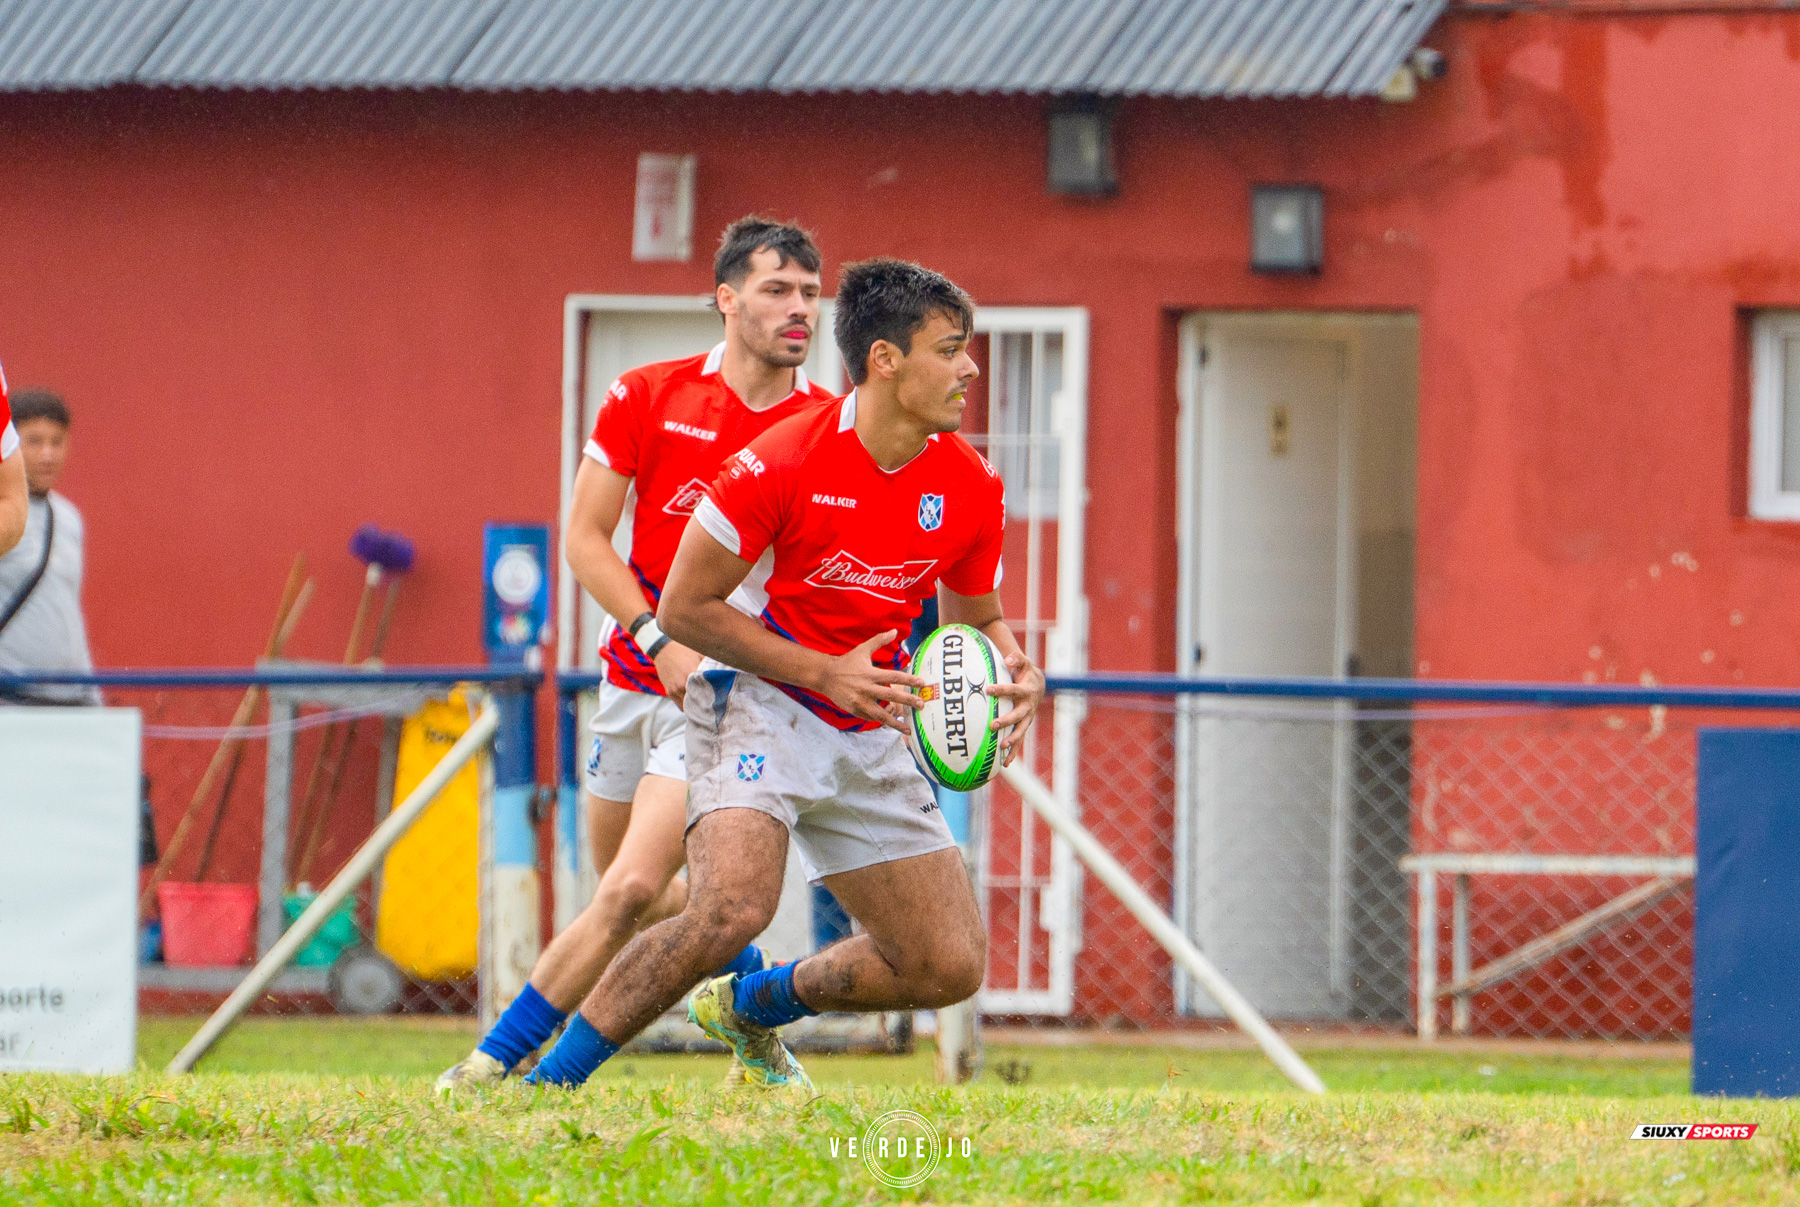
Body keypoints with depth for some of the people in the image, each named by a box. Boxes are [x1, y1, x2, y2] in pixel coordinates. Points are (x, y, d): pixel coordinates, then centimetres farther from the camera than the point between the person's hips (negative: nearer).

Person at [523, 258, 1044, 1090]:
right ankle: (548, 1082, -20)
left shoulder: (972, 490, -2)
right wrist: (828, 673, -19)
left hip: (871, 732, 6)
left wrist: (1014, 675, -8)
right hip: (760, 703, -6)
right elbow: (684, 608, -13)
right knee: (733, 906, -32)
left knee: (951, 966, 0)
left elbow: (975, 617, 16)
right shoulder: (781, 465, -18)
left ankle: (751, 1007, 25)